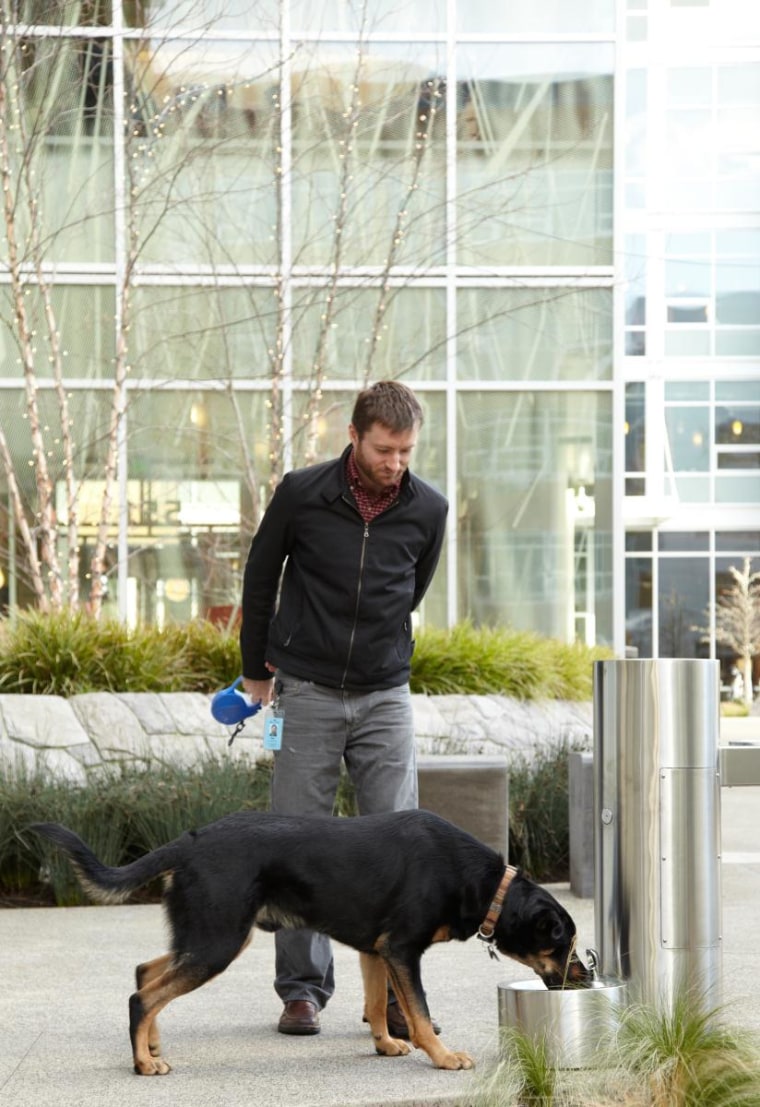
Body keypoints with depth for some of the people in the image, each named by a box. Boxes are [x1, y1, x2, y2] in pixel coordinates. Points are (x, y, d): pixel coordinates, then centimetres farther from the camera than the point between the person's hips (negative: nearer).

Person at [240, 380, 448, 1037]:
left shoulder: (428, 509, -1)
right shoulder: (301, 494, -6)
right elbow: (261, 577, 8)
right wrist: (257, 669, 15)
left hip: (385, 695, 1)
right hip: (306, 693, -1)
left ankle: (396, 995, 2)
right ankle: (303, 988, 12)